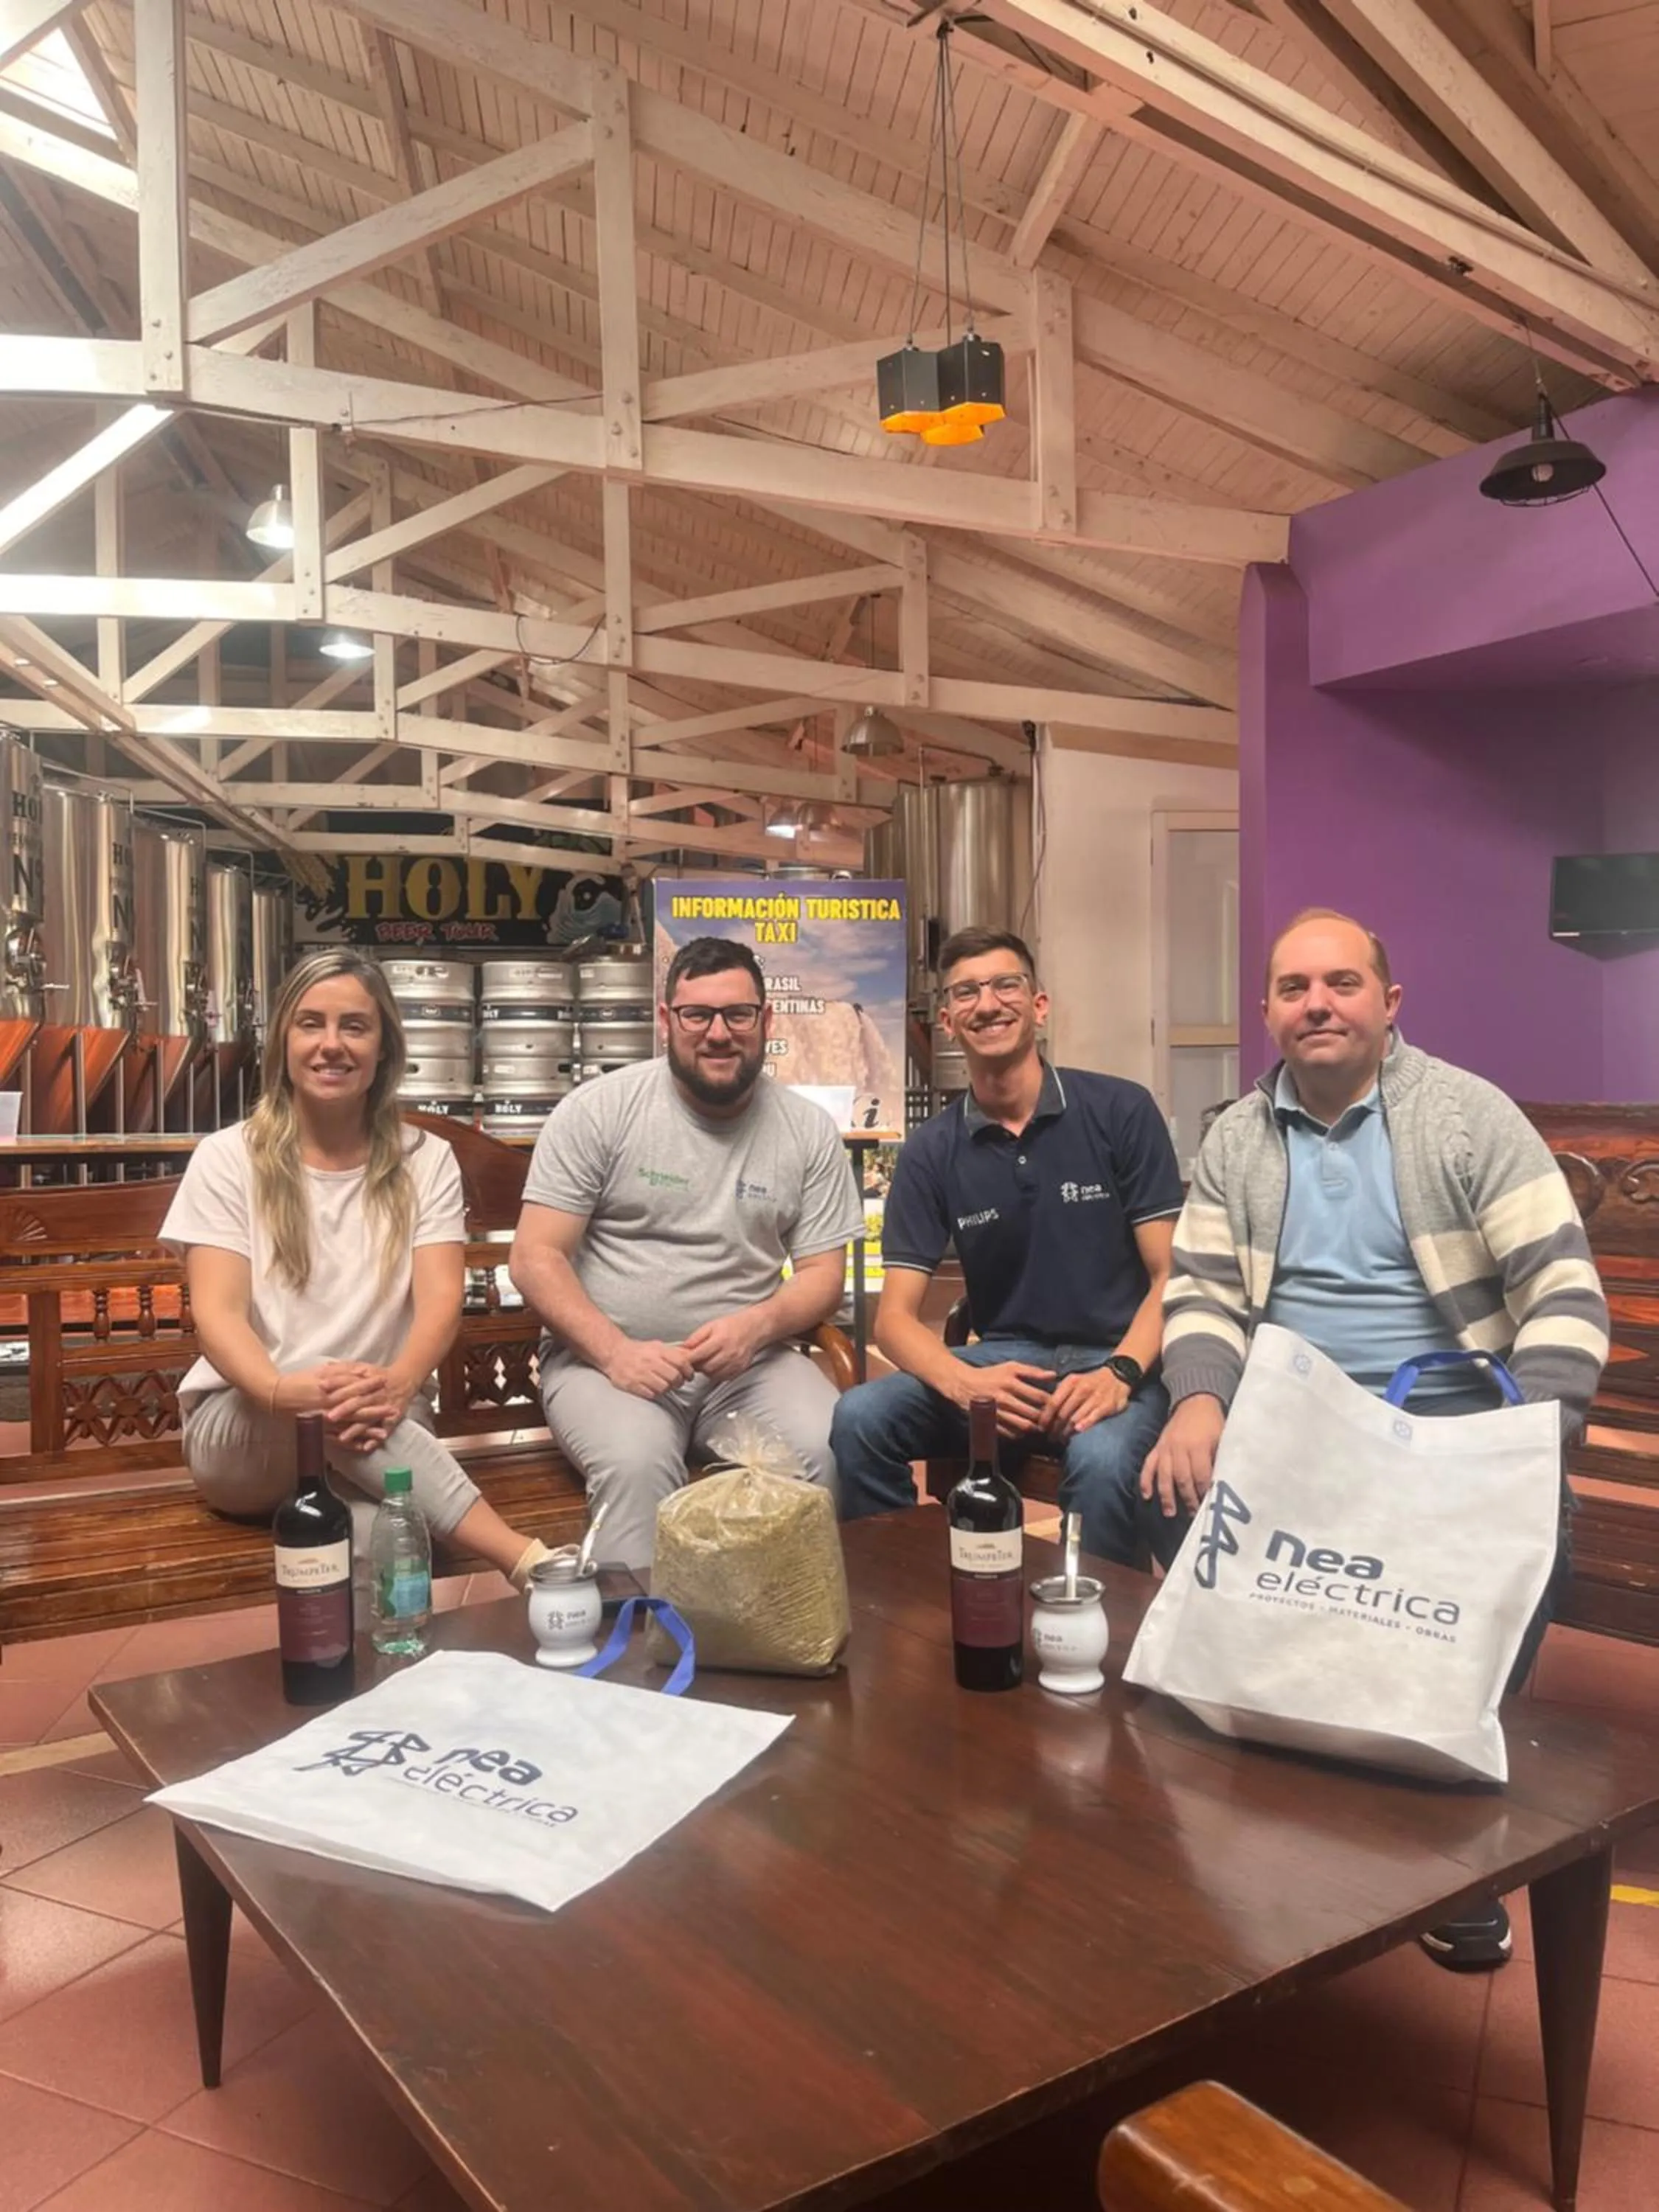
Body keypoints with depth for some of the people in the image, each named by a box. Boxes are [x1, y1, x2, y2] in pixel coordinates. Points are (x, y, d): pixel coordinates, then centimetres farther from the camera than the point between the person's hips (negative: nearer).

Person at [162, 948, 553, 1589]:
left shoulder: (425, 1160, 5)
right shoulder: (227, 1158, 2)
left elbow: (440, 1300, -8)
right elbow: (217, 1312, -10)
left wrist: (397, 1385, -32)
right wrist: (284, 1391, -34)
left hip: (377, 1429, 0)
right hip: (241, 1426, 1)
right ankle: (530, 1562, -42)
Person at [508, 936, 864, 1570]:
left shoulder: (809, 1131, 5)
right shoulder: (597, 1110, -2)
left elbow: (823, 1274, 6)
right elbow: (536, 1257, -5)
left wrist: (758, 1324, -17)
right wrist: (614, 1351, -20)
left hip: (749, 1361, 2)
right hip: (606, 1356, -2)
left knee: (820, 1448, -26)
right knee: (637, 1461, -33)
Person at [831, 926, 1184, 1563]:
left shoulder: (1121, 1111, -4)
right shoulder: (930, 1150, 1)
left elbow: (1172, 1276, -5)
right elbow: (896, 1316, -2)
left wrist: (1121, 1373, -24)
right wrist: (961, 1381, -24)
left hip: (1114, 1357, -2)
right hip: (1003, 1361, 2)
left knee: (1102, 1462, -35)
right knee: (859, 1420, -23)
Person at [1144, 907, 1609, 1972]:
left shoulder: (1471, 1116, -2)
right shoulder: (1237, 1139, 9)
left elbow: (1566, 1292, -7)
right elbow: (1204, 1290, 5)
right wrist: (1201, 1400, -16)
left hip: (1452, 1415, -2)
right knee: (1180, 1494, -25)